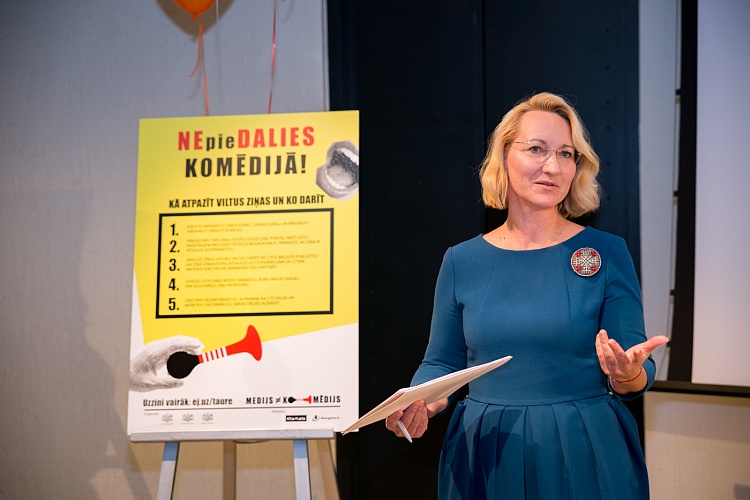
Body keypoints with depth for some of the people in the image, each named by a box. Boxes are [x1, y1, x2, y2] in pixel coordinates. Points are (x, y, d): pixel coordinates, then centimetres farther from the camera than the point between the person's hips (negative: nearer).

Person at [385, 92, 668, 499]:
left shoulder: (607, 252, -4)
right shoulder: (462, 261, 1)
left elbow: (640, 374, -4)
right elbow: (441, 363, 8)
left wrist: (628, 377, -26)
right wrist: (422, 403, -12)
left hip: (584, 454, -1)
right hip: (487, 455, 2)